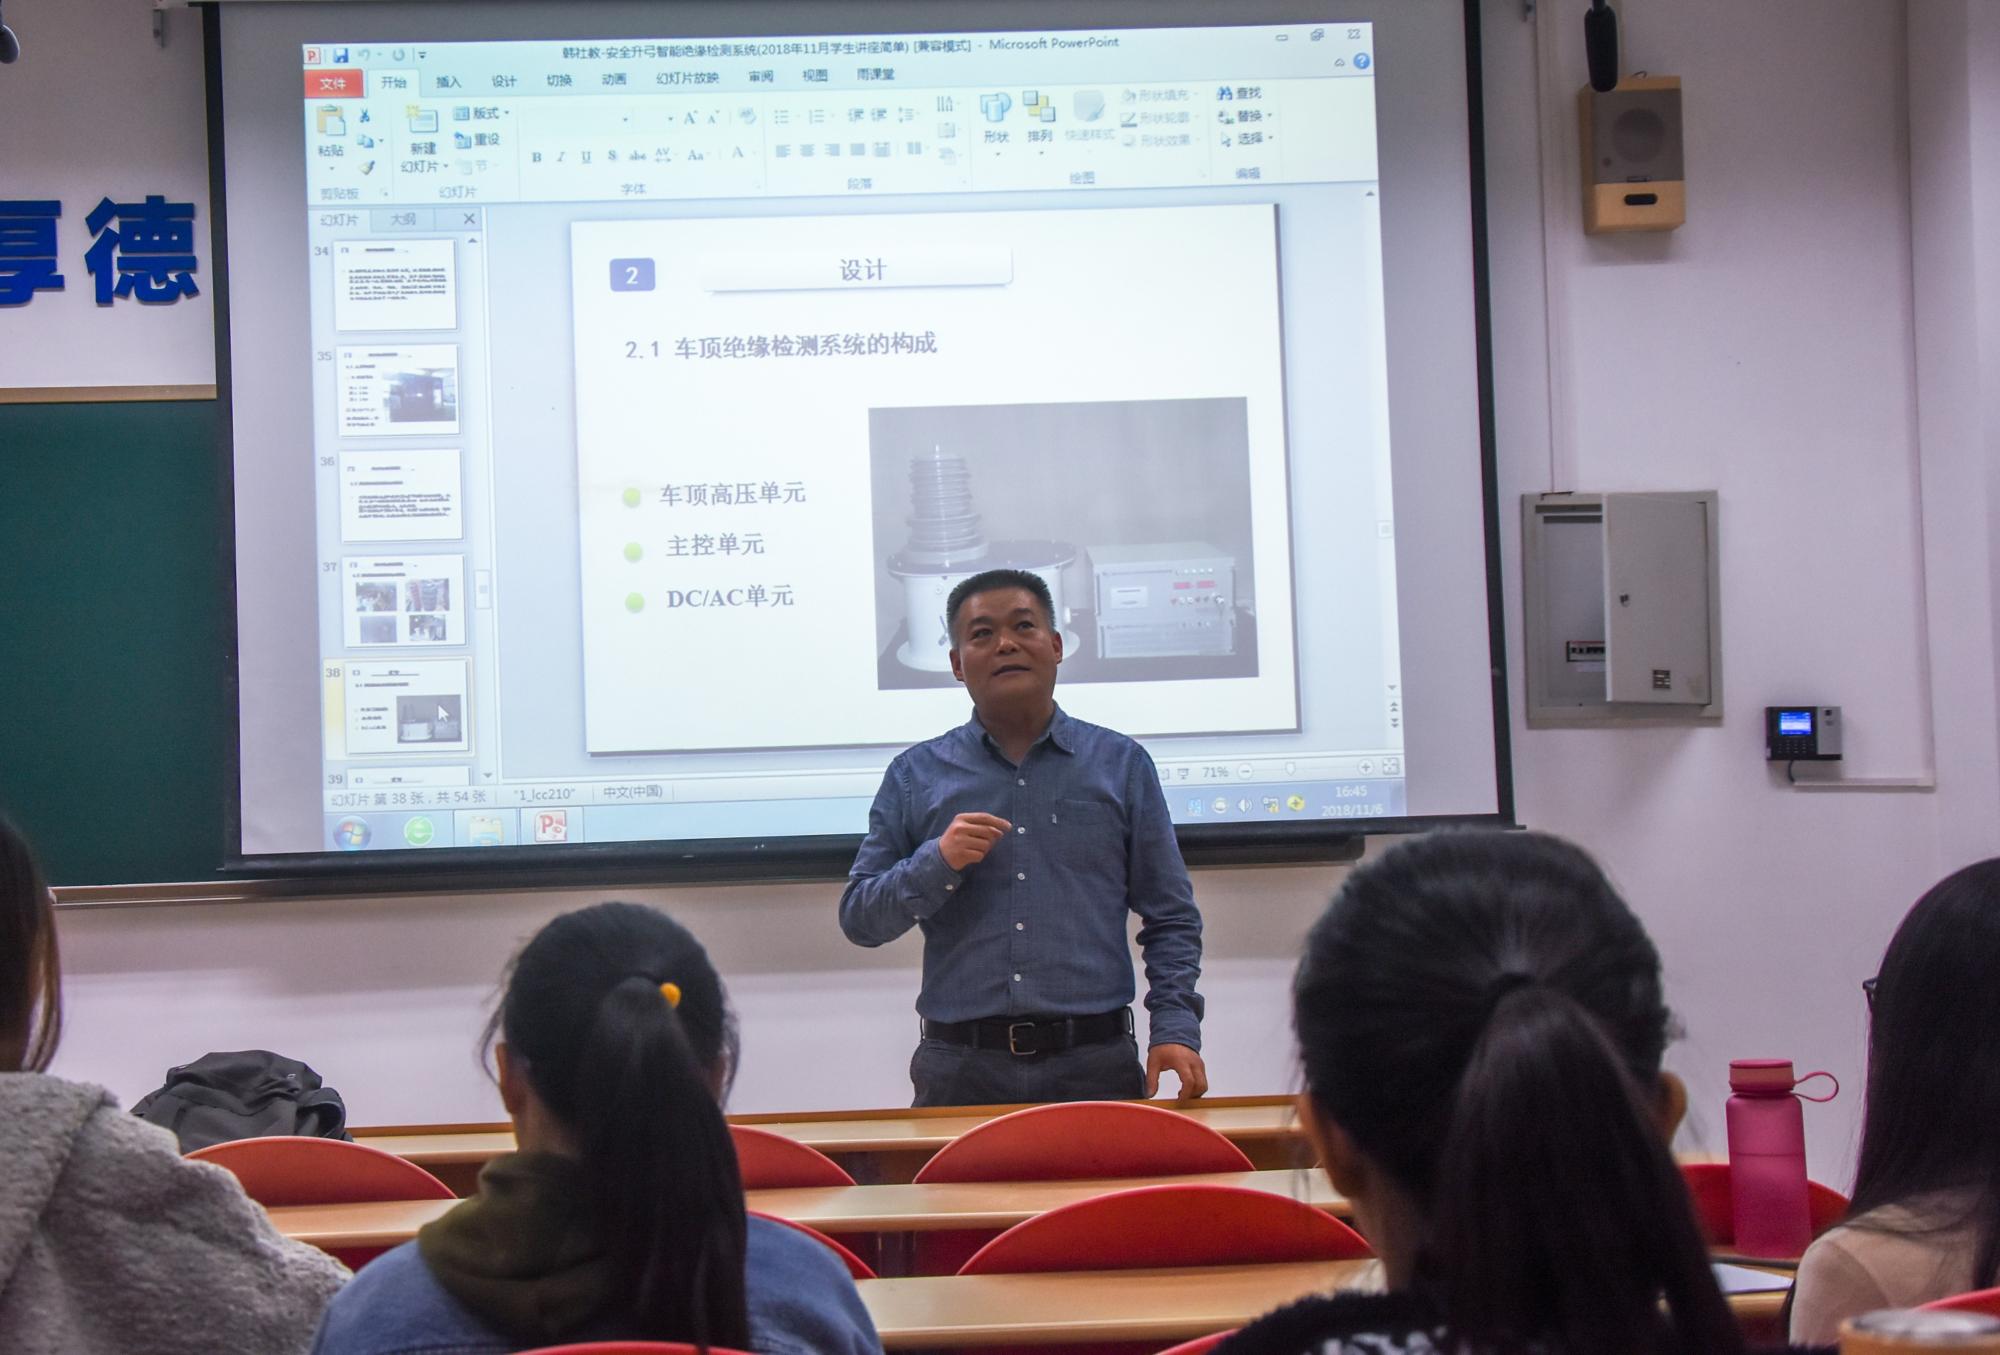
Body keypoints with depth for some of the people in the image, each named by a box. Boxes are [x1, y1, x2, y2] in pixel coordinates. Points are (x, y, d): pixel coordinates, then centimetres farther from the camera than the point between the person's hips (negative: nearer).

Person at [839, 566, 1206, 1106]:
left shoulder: (1122, 764, 10)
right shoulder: (915, 775, 9)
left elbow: (1171, 917, 9)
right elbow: (858, 919, 6)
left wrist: (1175, 1027, -4)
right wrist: (938, 862, -11)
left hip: (1095, 1064, 0)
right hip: (961, 1070, 0)